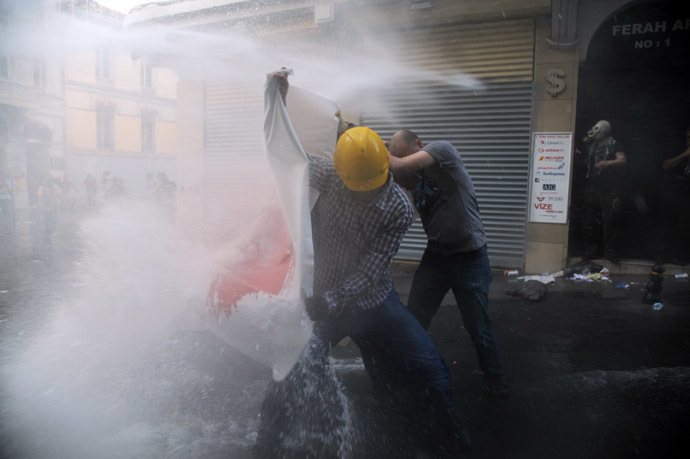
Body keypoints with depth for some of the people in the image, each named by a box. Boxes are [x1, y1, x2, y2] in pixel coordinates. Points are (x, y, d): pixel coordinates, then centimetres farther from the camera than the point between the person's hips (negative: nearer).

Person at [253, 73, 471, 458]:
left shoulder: (399, 209, -18)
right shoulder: (329, 176, -14)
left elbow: (370, 272, -21)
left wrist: (329, 302, -32)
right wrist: (278, 101, -16)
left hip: (374, 301, 0)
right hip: (326, 298, 0)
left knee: (430, 369, 4)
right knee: (293, 380, -7)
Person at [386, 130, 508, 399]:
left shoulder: (443, 150, -12)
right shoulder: (410, 175, 6)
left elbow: (401, 166, -24)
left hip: (469, 257, -5)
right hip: (435, 255, 5)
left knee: (478, 326, 7)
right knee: (413, 320, 3)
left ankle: (494, 380, 29)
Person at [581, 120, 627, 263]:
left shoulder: (614, 145, 1)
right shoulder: (592, 145, 18)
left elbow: (623, 160, -14)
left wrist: (607, 163, -32)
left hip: (609, 191, -5)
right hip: (592, 189, 6)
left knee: (610, 222, -4)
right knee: (589, 221, 6)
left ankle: (610, 252, 3)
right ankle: (591, 250, 16)